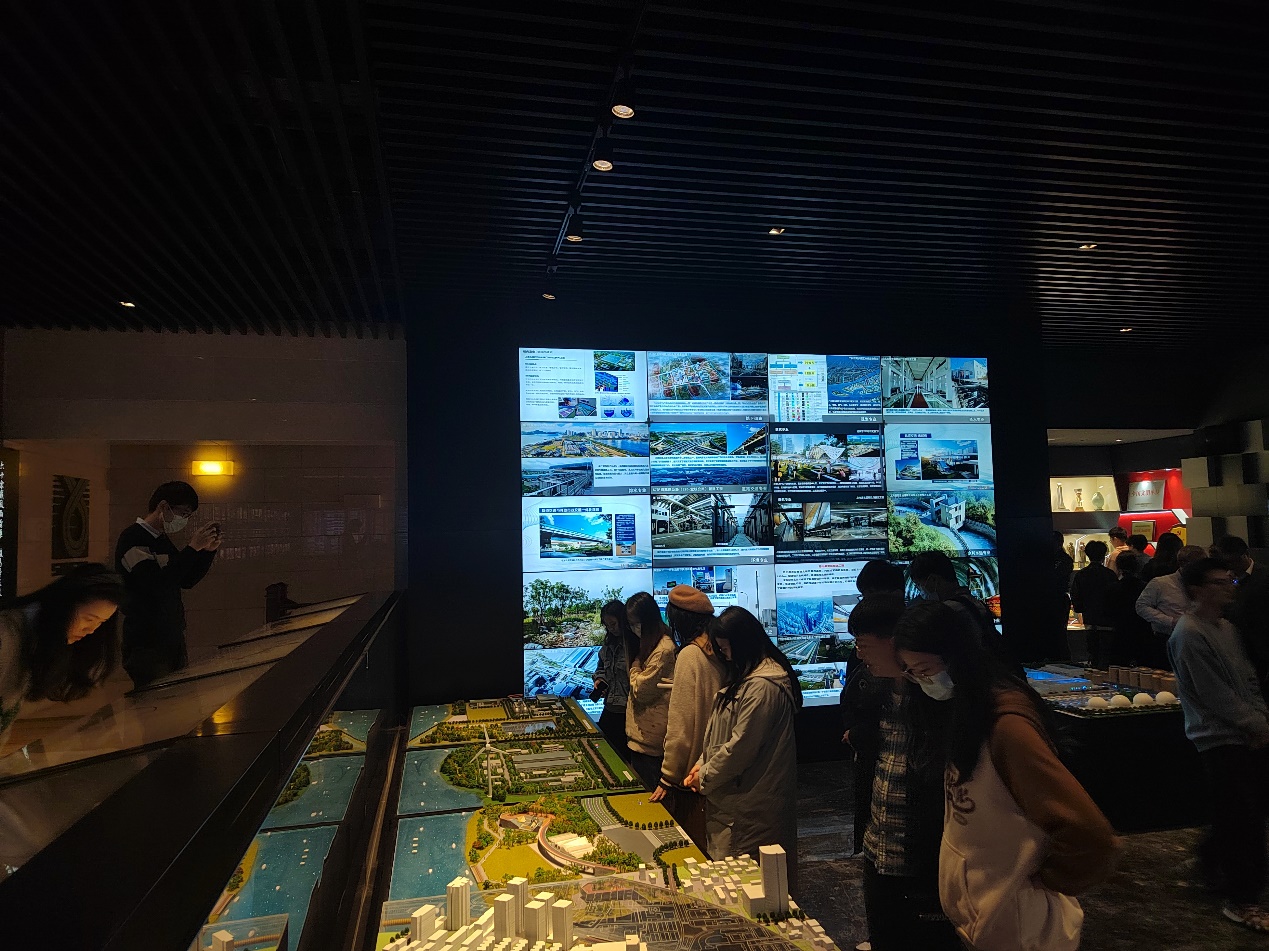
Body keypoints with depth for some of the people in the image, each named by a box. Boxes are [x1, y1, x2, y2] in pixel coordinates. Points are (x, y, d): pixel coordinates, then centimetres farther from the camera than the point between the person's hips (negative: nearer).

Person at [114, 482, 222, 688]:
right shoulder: (132, 538, -12)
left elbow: (187, 581, 19)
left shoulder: (162, 540, 15)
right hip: (146, 645, -8)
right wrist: (193, 548, -21)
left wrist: (208, 551, 5)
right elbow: (157, 583, -25)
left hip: (173, 638, 8)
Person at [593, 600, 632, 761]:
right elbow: (601, 666, 28)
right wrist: (599, 679, 10)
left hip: (628, 712, -8)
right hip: (610, 709, 8)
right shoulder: (609, 644, 13)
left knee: (624, 756, 2)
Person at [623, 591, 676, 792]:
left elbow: (640, 689, -16)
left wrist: (635, 664, -3)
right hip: (639, 730, 9)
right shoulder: (647, 645, 11)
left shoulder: (663, 649, -21)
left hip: (650, 735, -9)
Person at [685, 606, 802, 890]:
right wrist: (702, 764, 4)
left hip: (750, 805, -10)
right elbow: (723, 732, 16)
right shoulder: (748, 677, 11)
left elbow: (741, 746, -23)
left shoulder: (762, 686, -23)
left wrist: (705, 777, -10)